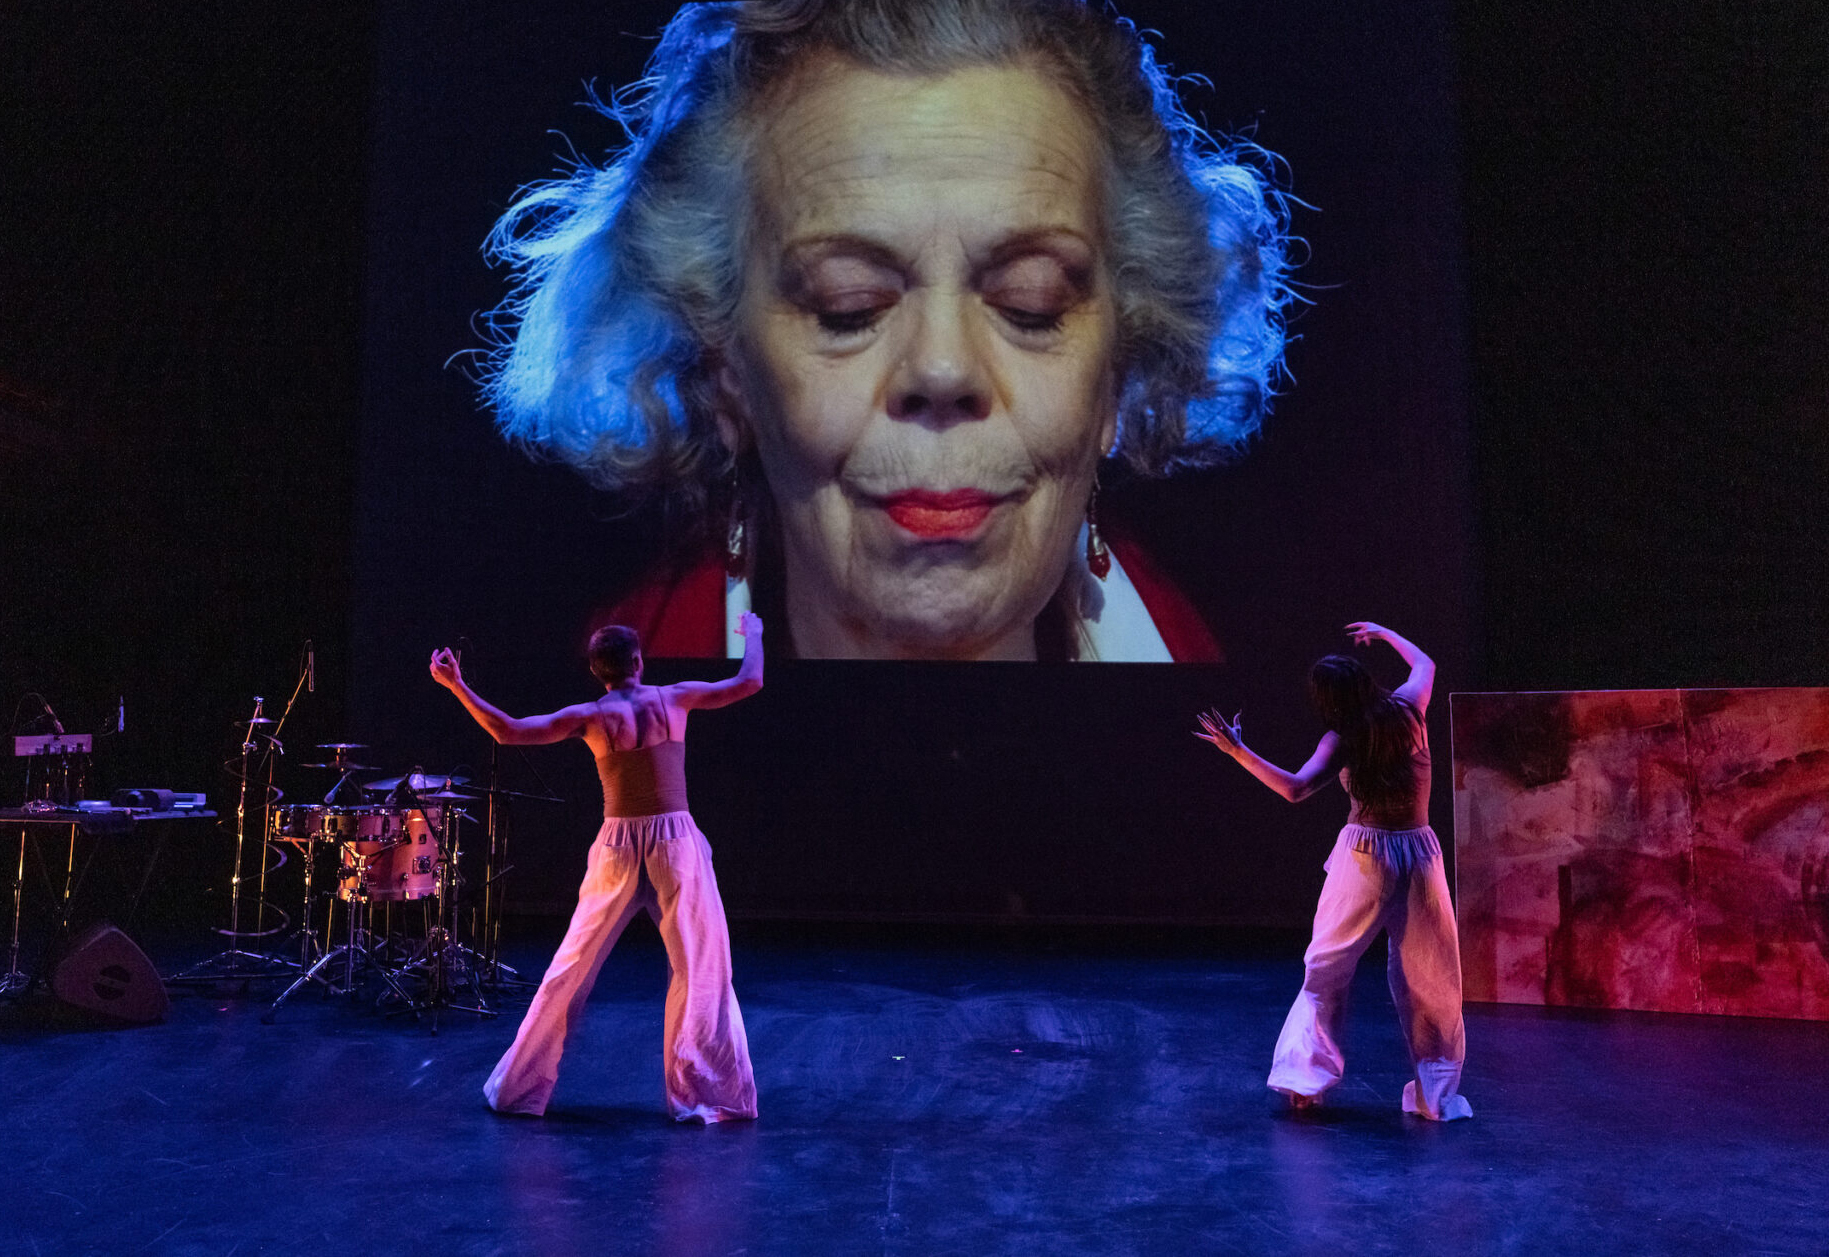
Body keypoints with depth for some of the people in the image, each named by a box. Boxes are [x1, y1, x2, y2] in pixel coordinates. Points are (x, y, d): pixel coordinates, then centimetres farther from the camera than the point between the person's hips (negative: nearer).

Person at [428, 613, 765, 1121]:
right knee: (700, 969, 6)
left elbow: (508, 732, -8)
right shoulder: (674, 698, 0)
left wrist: (456, 686, -2)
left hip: (617, 846, 1)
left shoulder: (589, 716, -2)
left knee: (571, 970, 12)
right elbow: (749, 682, 8)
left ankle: (521, 1087, 24)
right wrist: (752, 634, 26)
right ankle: (710, 1094, 8)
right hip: (676, 842, -1)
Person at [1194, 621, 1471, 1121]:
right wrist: (1385, 634, 38)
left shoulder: (1341, 739, -8)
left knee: (1327, 967, 10)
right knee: (1430, 977, 11)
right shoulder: (1407, 709, 1)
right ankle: (1438, 1092, 16)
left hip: (1363, 853, -2)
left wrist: (1237, 751, -19)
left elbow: (1295, 788, -21)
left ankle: (1306, 1076, 8)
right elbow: (1425, 664, 23)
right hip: (1419, 854, 2)